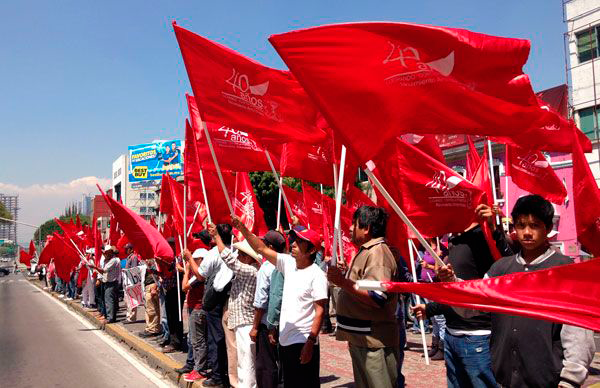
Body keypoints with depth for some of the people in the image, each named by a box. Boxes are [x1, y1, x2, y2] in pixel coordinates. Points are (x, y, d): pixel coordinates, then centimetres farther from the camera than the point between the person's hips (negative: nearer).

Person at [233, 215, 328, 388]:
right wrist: (242, 228, -2)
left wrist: (310, 342, -21)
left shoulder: (317, 275, -14)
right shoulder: (289, 263, 5)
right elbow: (261, 249, 7)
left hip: (303, 342, -7)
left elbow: (320, 311, -16)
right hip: (285, 340, 7)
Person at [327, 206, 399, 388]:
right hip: (360, 339, 11)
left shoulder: (378, 253, -17)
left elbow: (377, 298, -28)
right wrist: (342, 279, 15)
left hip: (374, 342, -11)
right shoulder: (365, 251, 16)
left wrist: (343, 282, -26)